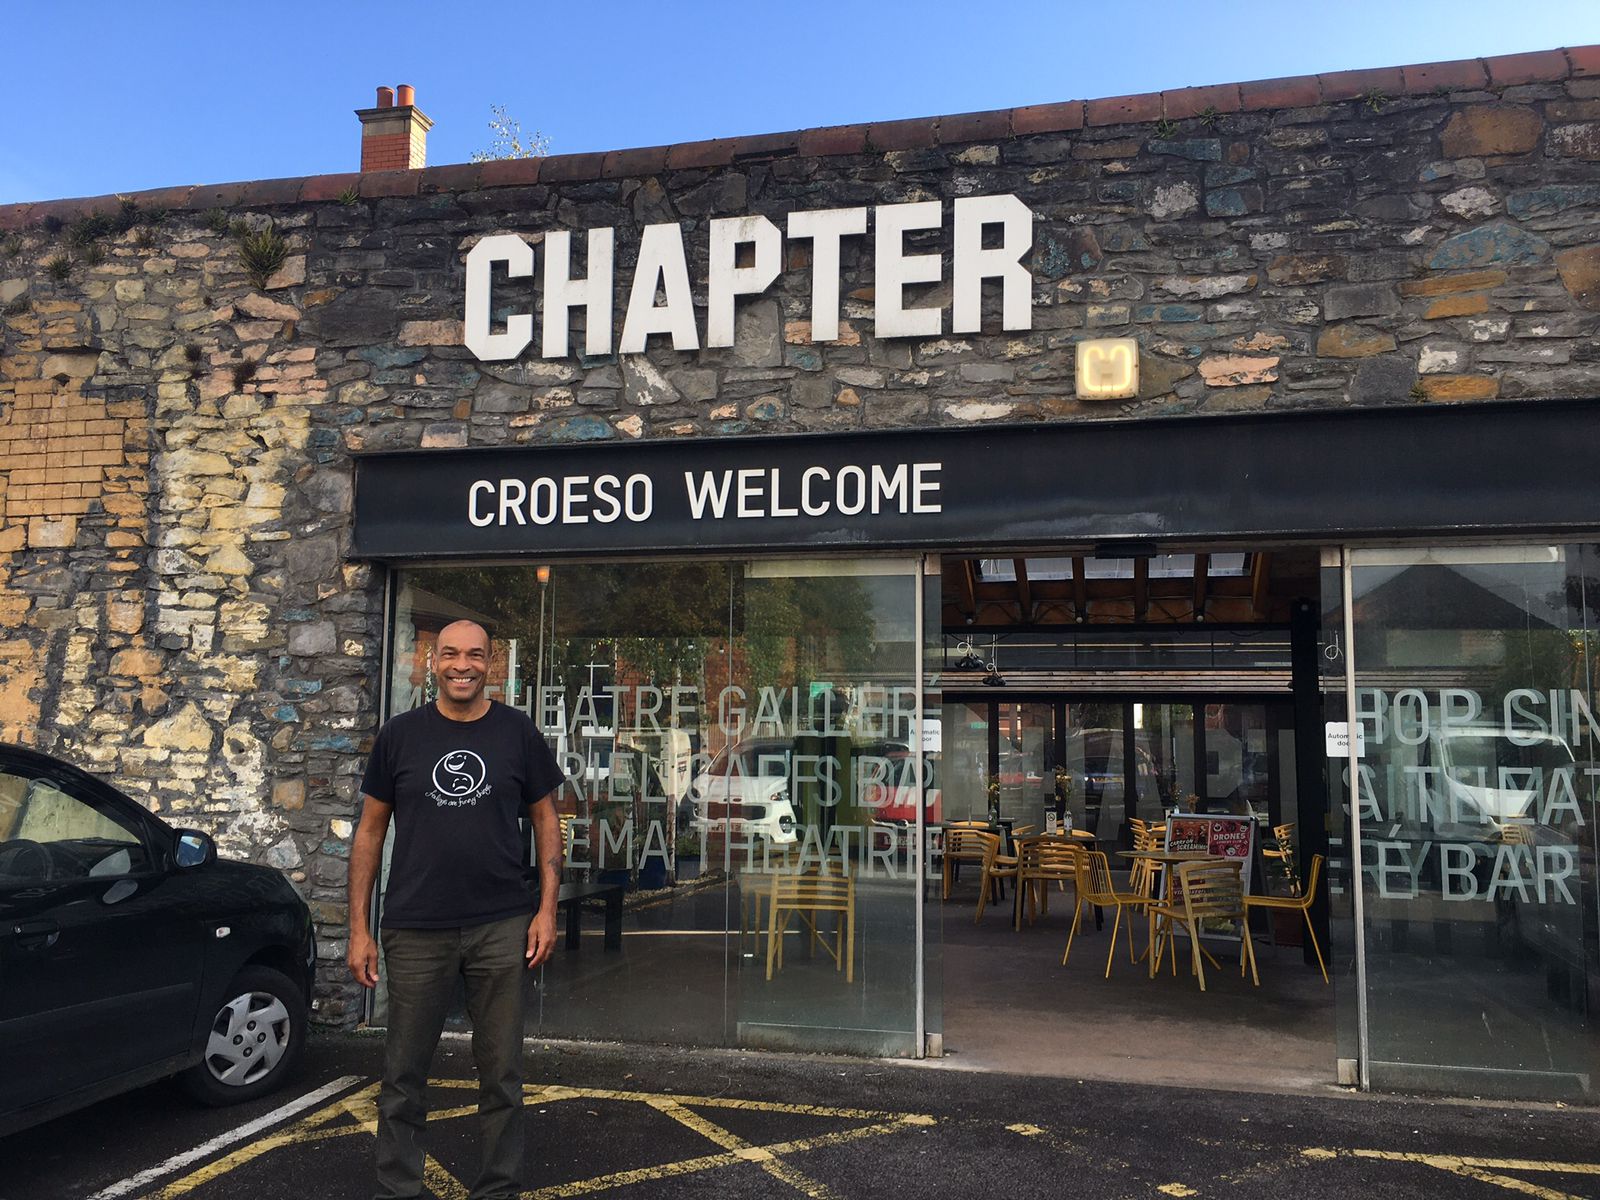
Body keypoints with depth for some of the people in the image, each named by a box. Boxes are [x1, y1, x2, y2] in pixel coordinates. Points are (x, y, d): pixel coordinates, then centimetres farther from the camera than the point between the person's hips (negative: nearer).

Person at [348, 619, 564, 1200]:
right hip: (416, 930, 0)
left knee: (502, 1074, 9)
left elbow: (545, 820, 7)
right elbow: (371, 830, 6)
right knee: (404, 1075, 9)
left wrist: (547, 909, -2)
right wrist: (359, 928, 2)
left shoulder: (517, 732, 2)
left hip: (502, 928, 0)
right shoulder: (400, 734, 3)